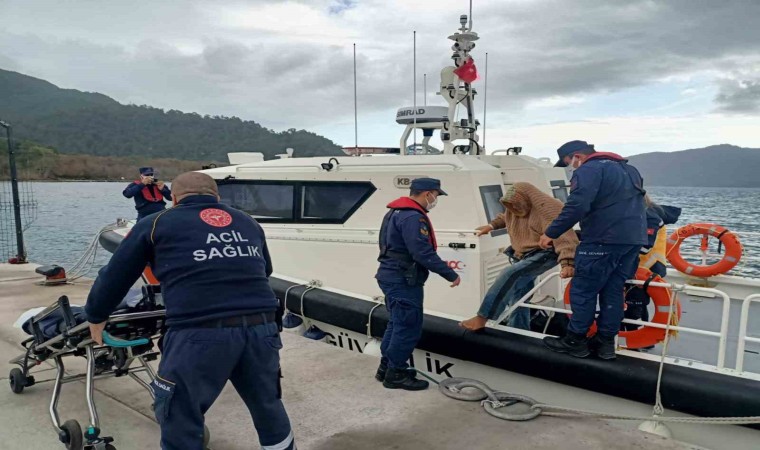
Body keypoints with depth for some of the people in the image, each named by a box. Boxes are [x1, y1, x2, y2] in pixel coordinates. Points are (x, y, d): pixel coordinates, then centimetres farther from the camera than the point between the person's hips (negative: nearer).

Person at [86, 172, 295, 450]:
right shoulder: (248, 223, 23)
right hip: (262, 328, 4)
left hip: (199, 335, -3)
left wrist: (95, 317, 38)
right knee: (268, 407, 26)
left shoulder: (156, 224, 13)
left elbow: (114, 277, 20)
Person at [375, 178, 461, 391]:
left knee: (397, 323, 19)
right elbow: (423, 253, -25)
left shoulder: (397, 212, 15)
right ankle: (396, 374, 10)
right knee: (409, 327, -1)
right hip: (403, 280, -11)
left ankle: (387, 367, 29)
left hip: (393, 276, 11)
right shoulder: (413, 217, -20)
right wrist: (451, 274, -18)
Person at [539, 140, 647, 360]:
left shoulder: (589, 170, -9)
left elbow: (577, 206, -22)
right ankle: (605, 342, 17)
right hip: (633, 238, 9)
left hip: (604, 239, -9)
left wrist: (551, 233, -17)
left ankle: (575, 341, 8)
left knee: (583, 290, 1)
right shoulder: (626, 169, 23)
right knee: (613, 290, 13)